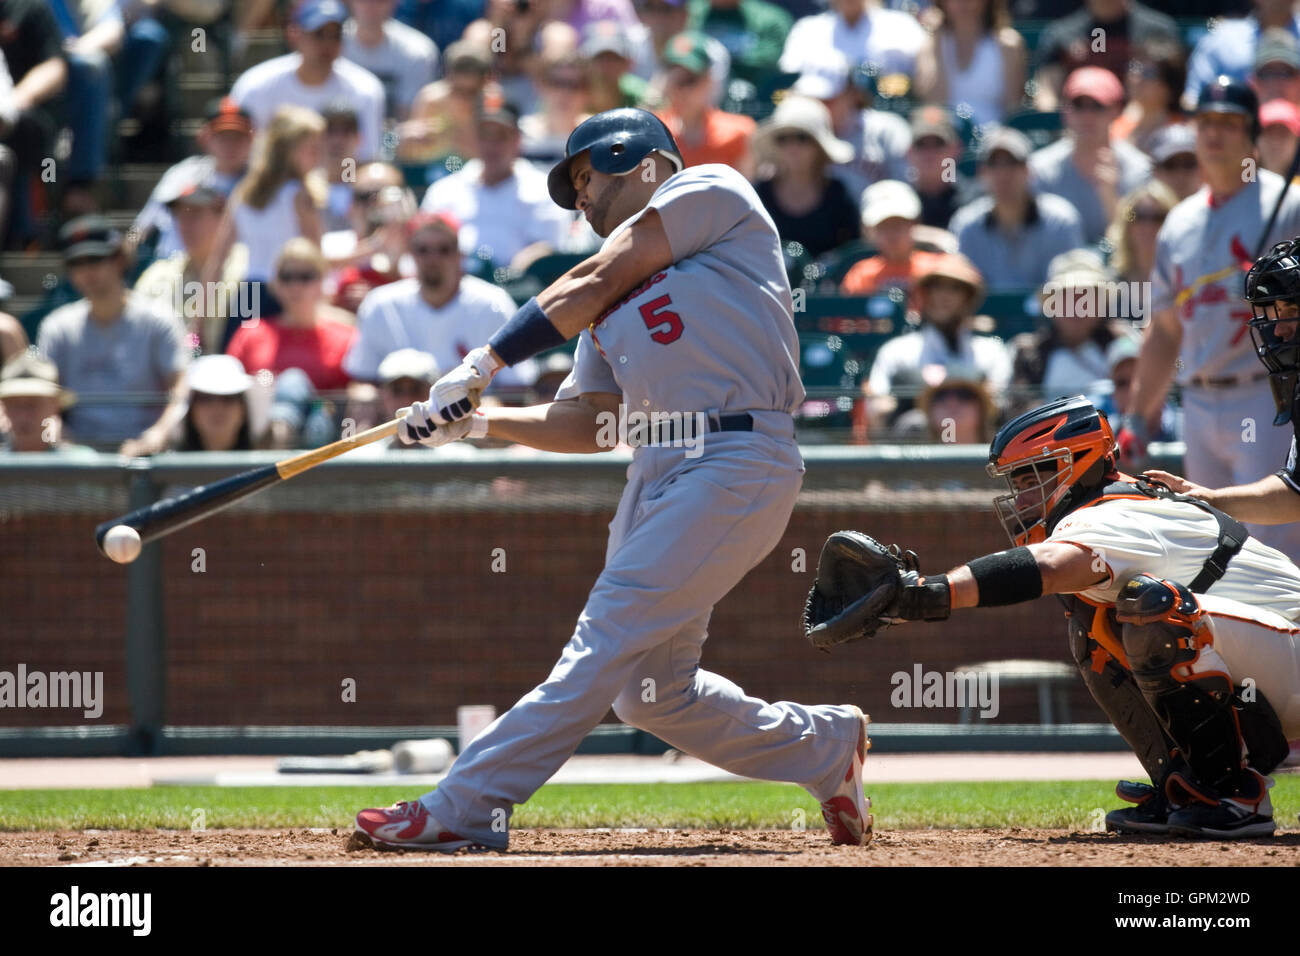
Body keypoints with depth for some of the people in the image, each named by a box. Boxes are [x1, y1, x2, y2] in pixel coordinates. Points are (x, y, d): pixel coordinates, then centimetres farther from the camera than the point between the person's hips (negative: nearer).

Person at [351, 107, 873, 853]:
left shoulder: (709, 190, 4)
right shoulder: (616, 302, 26)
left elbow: (592, 287, -4)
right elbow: (586, 423, 18)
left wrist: (483, 365, -3)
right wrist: (476, 422, 5)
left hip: (739, 463, -9)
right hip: (658, 469, 9)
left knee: (609, 643, -13)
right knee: (651, 692, 6)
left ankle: (466, 809, -17)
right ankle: (826, 748, 26)